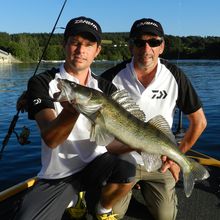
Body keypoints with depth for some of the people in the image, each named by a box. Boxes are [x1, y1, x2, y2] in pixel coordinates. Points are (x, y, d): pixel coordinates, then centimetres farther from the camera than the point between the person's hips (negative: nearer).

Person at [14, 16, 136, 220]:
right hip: (57, 174, -2)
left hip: (96, 162, 3)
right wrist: (70, 110, -42)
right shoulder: (42, 82, -9)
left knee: (126, 170, -28)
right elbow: (50, 139, -22)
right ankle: (71, 196, 9)